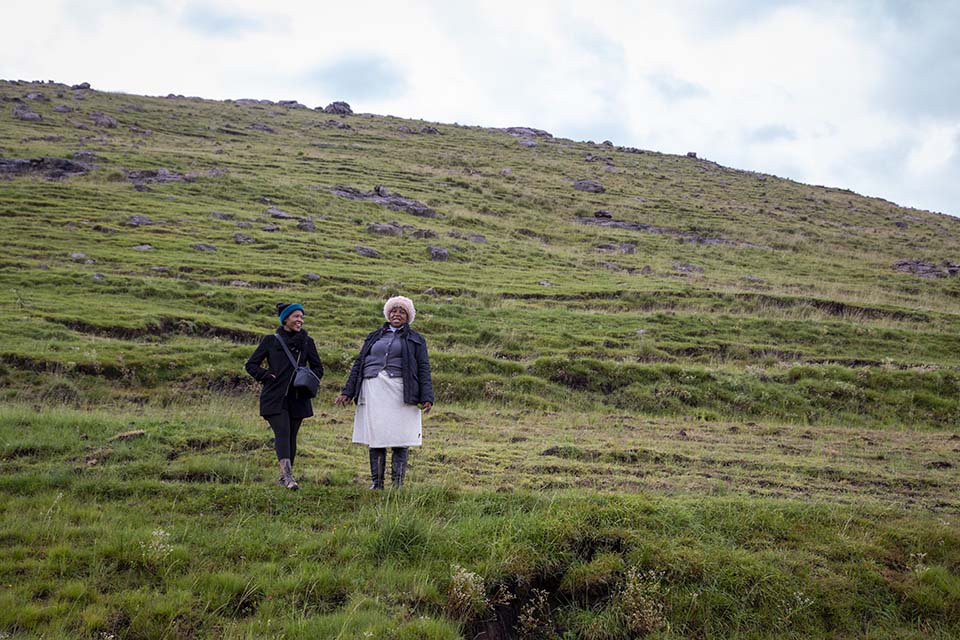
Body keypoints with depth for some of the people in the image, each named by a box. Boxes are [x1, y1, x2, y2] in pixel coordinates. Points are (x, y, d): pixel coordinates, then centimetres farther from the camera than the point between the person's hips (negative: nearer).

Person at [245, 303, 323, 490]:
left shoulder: (307, 342, 10)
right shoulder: (271, 340, 4)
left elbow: (318, 368, 18)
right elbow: (251, 365, 9)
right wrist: (267, 376, -6)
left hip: (298, 398, 3)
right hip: (275, 398, -3)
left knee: (291, 436, 6)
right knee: (282, 433, -17)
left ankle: (285, 477, 17)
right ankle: (287, 475, -29)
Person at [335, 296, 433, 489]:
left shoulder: (416, 339, 14)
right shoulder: (373, 337, 21)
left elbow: (423, 369, 6)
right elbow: (359, 364, 19)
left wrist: (427, 397, -6)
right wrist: (347, 392, 10)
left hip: (400, 391, -2)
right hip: (373, 390, 2)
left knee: (400, 437, -5)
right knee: (375, 437, 2)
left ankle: (398, 484, 1)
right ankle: (376, 483, 8)